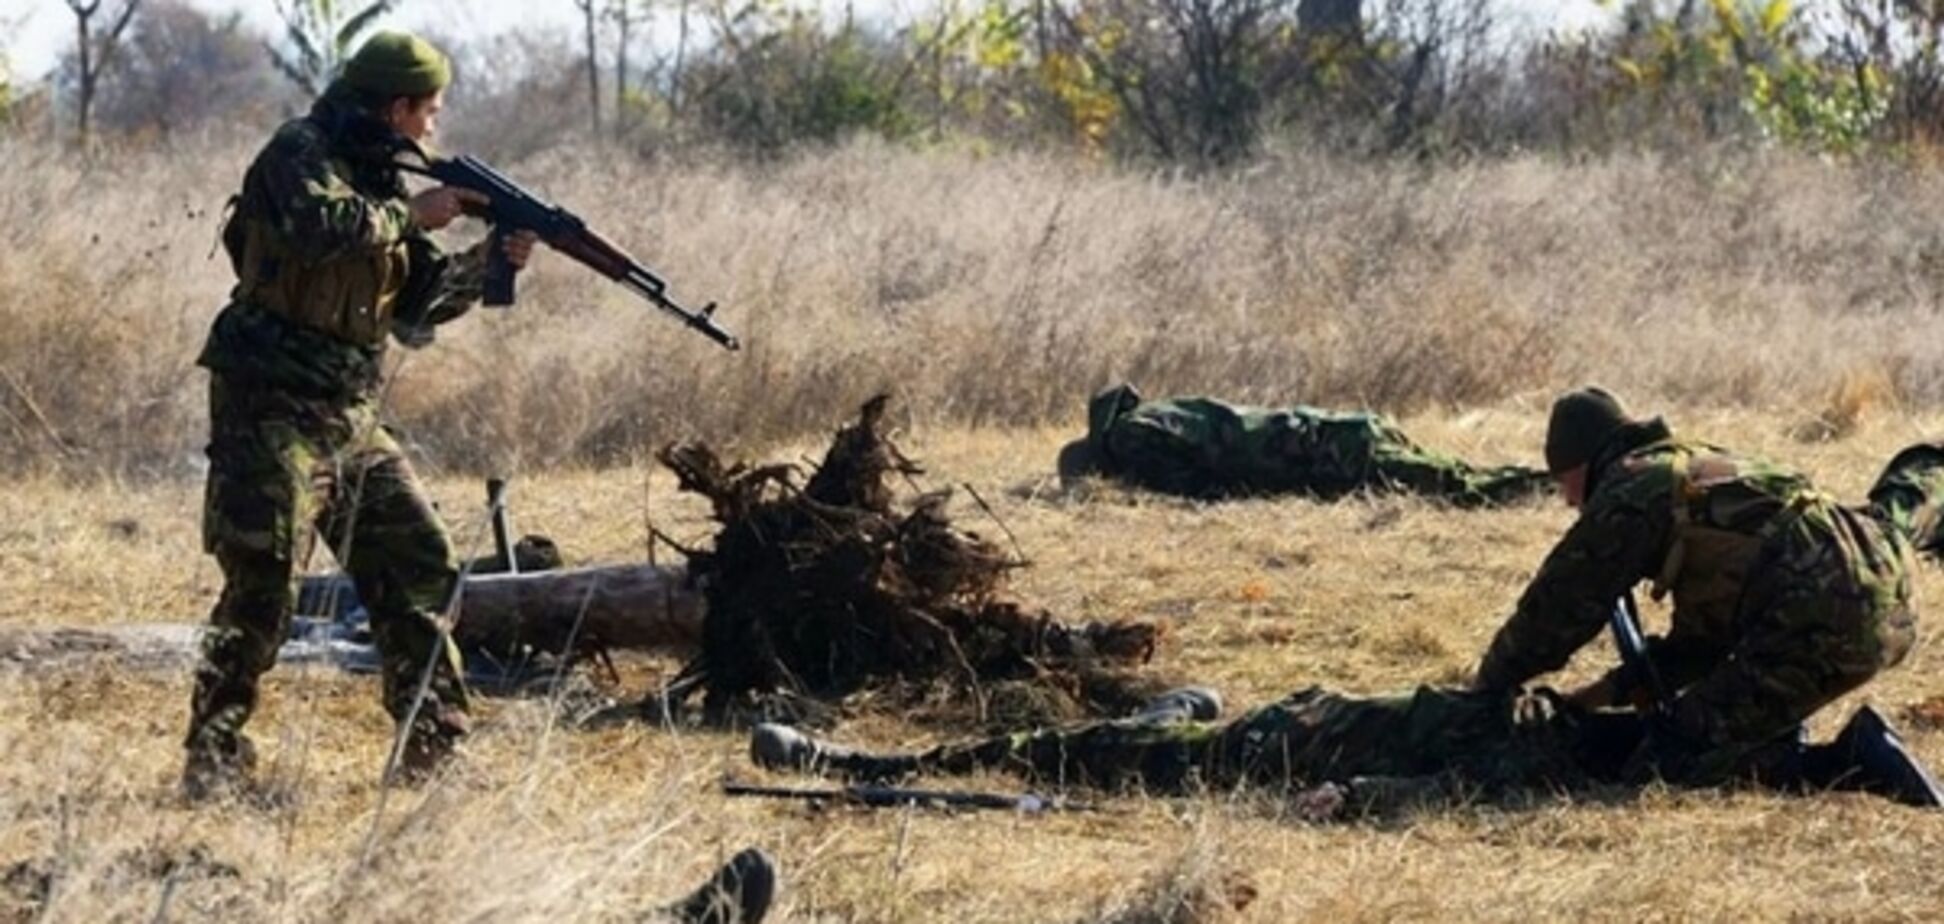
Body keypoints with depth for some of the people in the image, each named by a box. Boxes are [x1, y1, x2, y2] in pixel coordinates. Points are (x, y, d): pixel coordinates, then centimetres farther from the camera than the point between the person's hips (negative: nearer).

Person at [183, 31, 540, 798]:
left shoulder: (378, 176, 16)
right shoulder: (301, 153, -9)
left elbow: (414, 304, 18)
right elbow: (320, 228, -31)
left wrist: (489, 265, 4)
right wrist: (411, 215, -18)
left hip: (350, 416, 9)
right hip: (274, 409, -9)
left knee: (418, 564, 8)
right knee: (263, 583, -12)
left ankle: (436, 747, 14)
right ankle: (212, 760, -6)